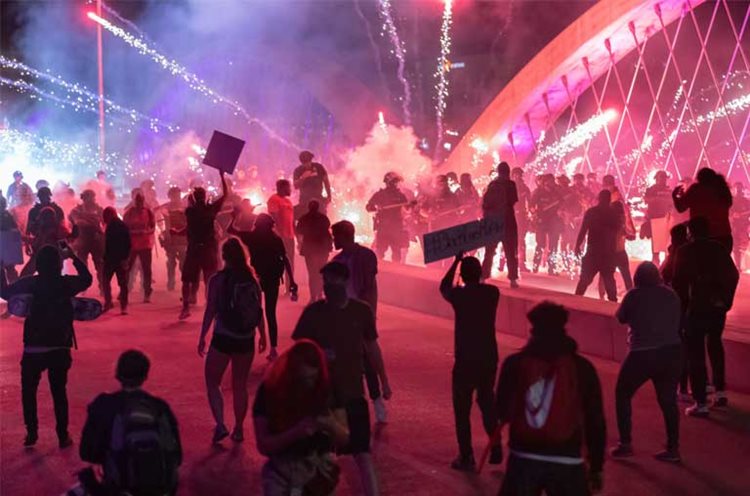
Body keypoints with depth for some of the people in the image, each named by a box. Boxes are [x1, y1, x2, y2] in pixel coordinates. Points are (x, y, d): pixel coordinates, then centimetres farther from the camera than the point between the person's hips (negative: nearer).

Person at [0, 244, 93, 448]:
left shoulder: (30, 284, -9)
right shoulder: (67, 283, -7)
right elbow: (87, 278, 14)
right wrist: (73, 257, 19)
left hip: (33, 349, -1)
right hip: (59, 348, 1)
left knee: (28, 391, 16)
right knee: (59, 392, 12)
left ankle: (32, 433, 13)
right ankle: (63, 436, 13)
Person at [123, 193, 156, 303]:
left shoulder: (148, 212, 1)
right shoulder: (129, 212, 0)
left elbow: (153, 227, 3)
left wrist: (146, 231, -17)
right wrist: (133, 232, -17)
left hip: (145, 244, 0)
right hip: (131, 244, 0)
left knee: (146, 269, 0)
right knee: (126, 268, 1)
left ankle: (147, 294, 5)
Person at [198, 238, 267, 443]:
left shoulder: (218, 280, -10)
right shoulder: (252, 279, -1)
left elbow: (210, 311, -9)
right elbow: (259, 310, 4)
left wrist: (202, 337, -1)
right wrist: (262, 335, 16)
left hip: (222, 339, -3)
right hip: (246, 341, 3)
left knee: (212, 383, 10)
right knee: (240, 385, 16)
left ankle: (220, 425, -5)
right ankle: (239, 429, 21)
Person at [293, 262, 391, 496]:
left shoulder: (362, 311, -5)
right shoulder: (313, 312, -7)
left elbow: (372, 348, 7)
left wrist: (384, 381, 12)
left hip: (353, 392, 0)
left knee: (362, 452, -1)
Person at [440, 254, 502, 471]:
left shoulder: (458, 295, -12)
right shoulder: (492, 292, -3)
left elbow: (444, 286, 12)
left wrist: (456, 261, 18)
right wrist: (472, 264, 26)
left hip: (465, 360, -4)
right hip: (489, 358, 4)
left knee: (462, 408, 5)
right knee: (487, 402, 21)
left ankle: (466, 457, 5)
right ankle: (496, 450, 24)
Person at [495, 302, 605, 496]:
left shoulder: (515, 363, 2)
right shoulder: (582, 367, 0)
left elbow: (503, 412, 7)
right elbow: (595, 420, 2)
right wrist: (596, 467, 10)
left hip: (523, 458, 1)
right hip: (566, 461, -1)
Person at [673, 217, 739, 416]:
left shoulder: (685, 251, -4)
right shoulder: (720, 248, 7)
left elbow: (679, 282, -8)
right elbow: (733, 276, 7)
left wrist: (680, 306, 4)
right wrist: (727, 300, 17)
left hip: (697, 307, -5)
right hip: (718, 306, 5)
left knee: (696, 353, 0)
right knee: (714, 344, 26)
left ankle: (701, 403, -2)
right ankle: (720, 392, 25)